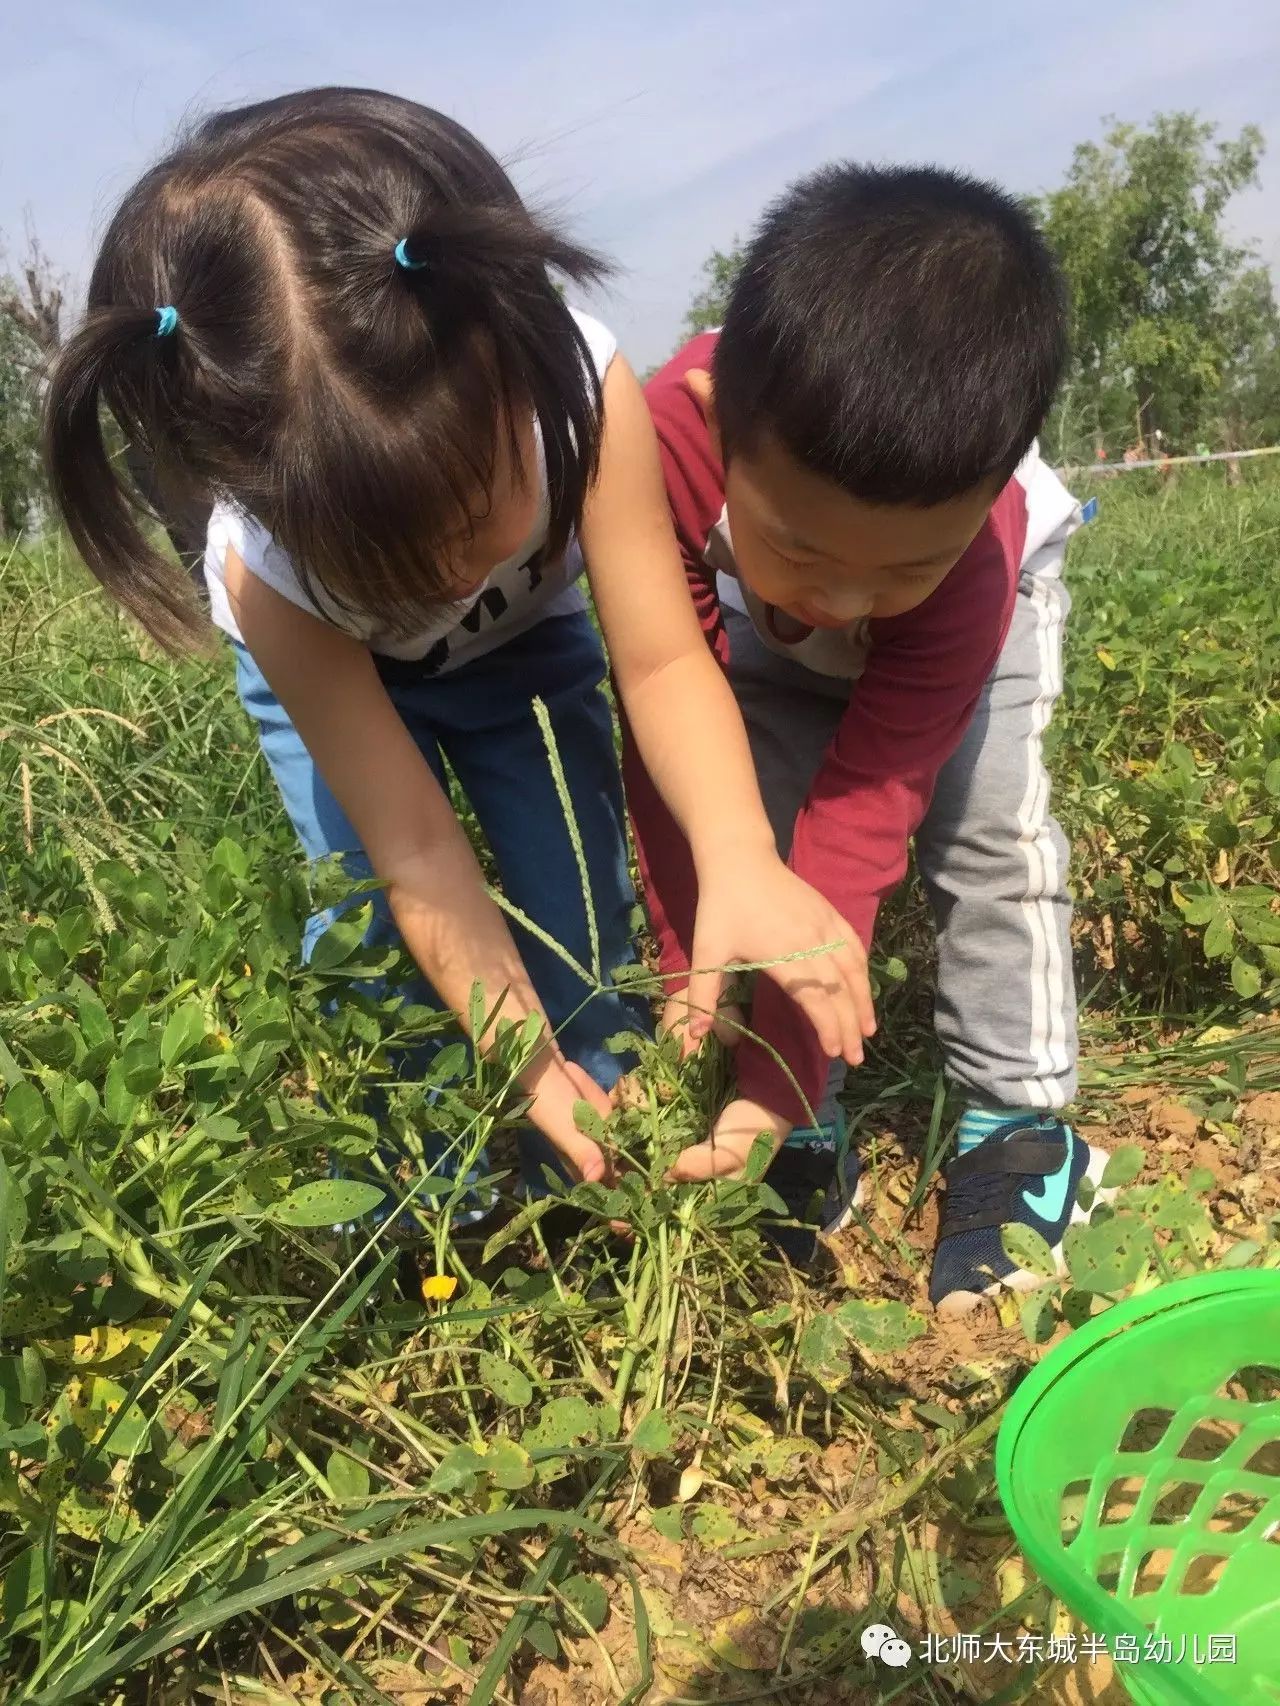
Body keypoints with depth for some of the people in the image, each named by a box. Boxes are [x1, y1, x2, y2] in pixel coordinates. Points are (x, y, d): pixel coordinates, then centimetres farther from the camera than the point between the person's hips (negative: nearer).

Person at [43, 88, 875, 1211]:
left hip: (523, 643, 1)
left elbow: (662, 659, -35)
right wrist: (519, 1052, -39)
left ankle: (615, 1164, 17)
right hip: (329, 669, -1)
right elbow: (416, 856, -33)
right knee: (378, 926, -15)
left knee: (581, 912, -6)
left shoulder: (577, 385, -38)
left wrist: (739, 861, -51)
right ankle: (435, 1193, 10)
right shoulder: (271, 571, -38)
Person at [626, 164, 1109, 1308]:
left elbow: (863, 810, -42)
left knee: (990, 828, -19)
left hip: (983, 595, -1)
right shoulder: (669, 448, -43)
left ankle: (1019, 1127, -3)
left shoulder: (977, 550, -43)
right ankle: (809, 1144, -3)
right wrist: (692, 966, -36)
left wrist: (784, 1067, -43)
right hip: (764, 639, 2)